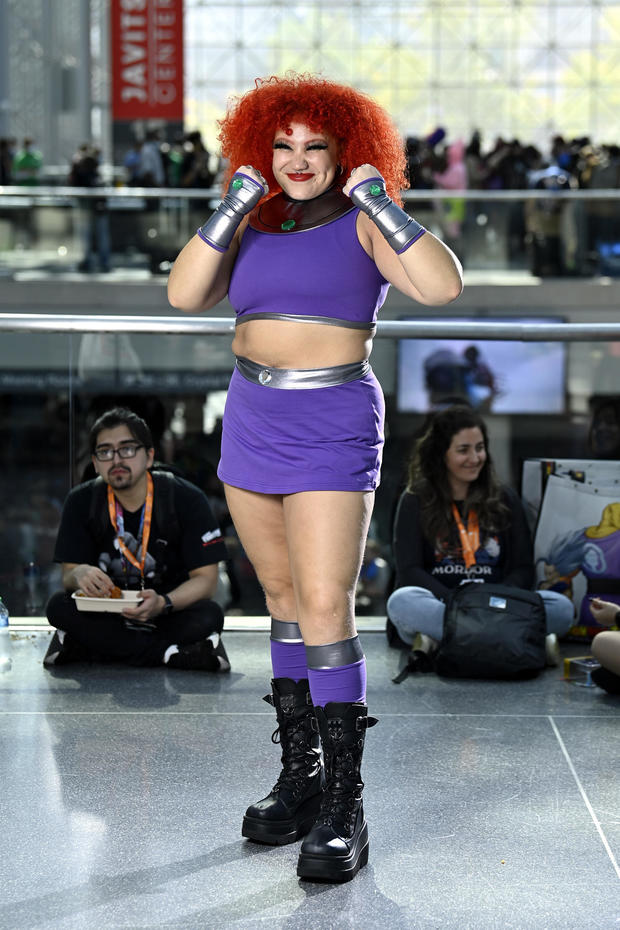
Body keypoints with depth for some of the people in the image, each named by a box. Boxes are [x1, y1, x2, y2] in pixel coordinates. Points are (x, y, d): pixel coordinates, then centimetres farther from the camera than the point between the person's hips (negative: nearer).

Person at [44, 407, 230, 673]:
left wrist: (164, 603, -32)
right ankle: (173, 654, -28)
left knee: (209, 615, -33)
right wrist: (79, 574, -30)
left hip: (171, 612, -2)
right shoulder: (81, 502, -3)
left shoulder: (186, 499, -9)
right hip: (107, 615, 2)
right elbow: (68, 575, -3)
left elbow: (205, 578, -11)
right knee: (59, 606, -28)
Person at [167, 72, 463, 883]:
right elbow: (185, 294, -5)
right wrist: (234, 206, -8)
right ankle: (298, 775, 20)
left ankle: (344, 808, -10)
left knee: (325, 608, -13)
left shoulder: (365, 225, -3)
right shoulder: (251, 229, 10)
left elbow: (444, 285, -19)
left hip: (332, 429, -5)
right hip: (250, 422, 6)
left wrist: (381, 203, -16)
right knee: (284, 600, 11)